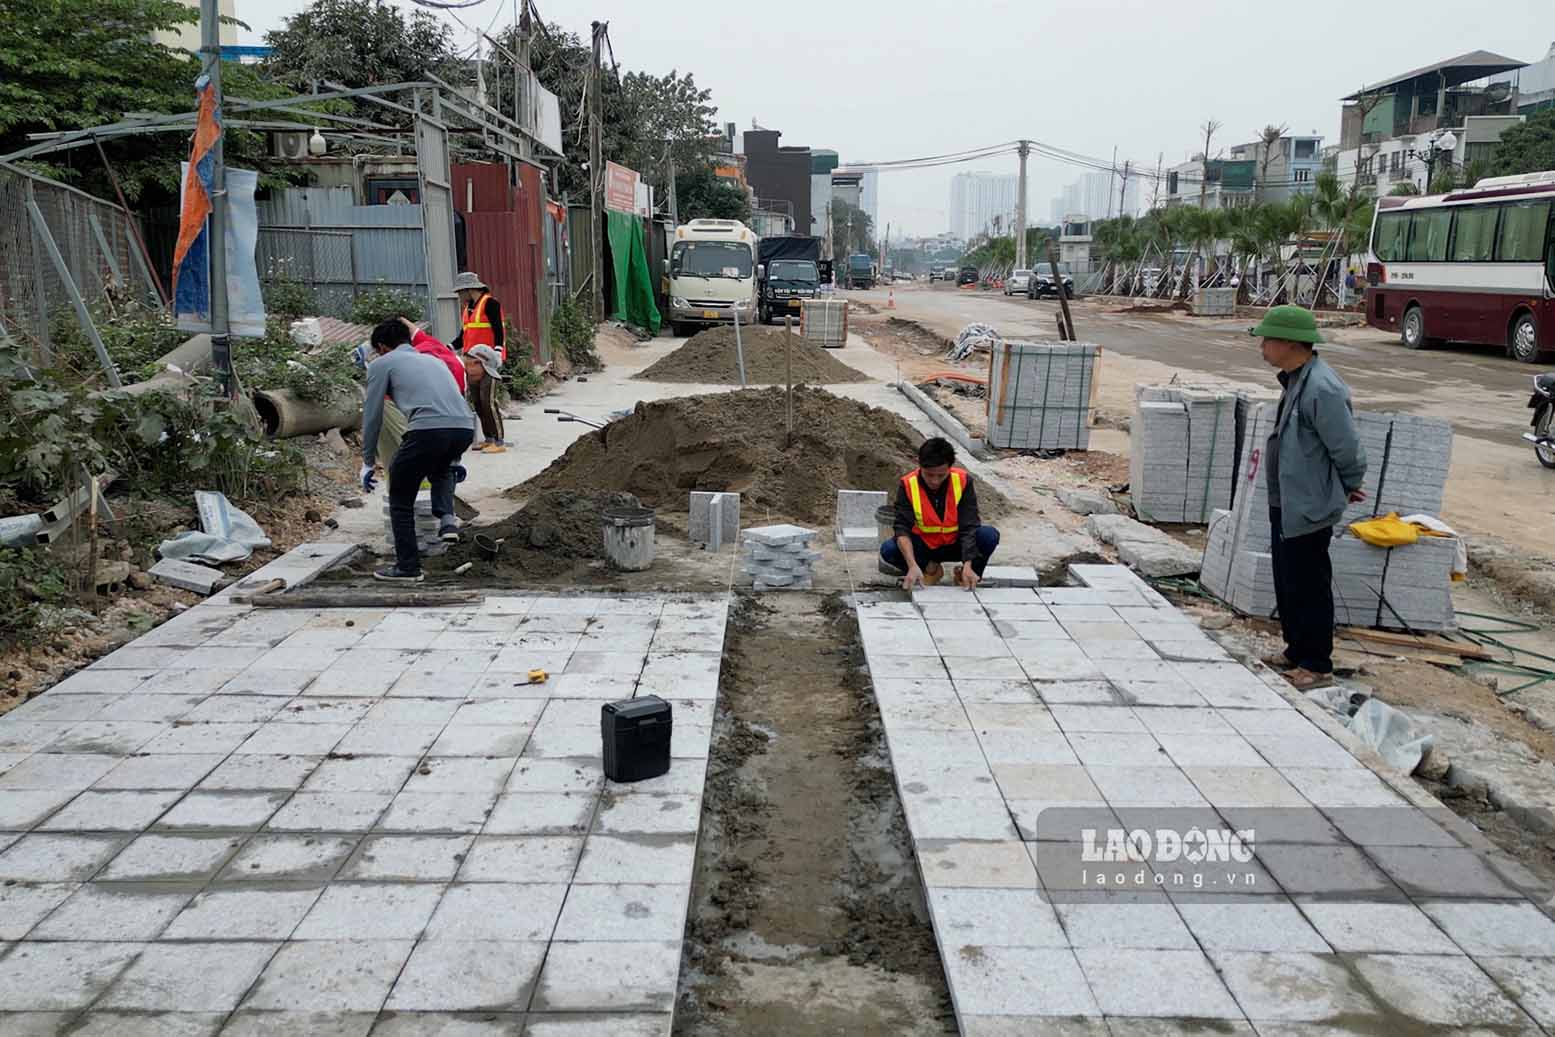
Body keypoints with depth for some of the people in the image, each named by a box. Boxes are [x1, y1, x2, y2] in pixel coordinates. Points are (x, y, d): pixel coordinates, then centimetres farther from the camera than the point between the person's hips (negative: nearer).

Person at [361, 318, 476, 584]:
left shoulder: (382, 364, 17)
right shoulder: (433, 360, 34)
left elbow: (372, 416, 16)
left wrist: (368, 462, 28)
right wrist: (455, 458, 51)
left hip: (428, 430, -6)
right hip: (465, 428, 6)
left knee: (400, 499, 16)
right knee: (442, 465, 40)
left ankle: (408, 568, 18)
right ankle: (446, 517, 19)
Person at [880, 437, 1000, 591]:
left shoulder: (963, 481, -20)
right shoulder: (908, 484, -20)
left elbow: (969, 527, -23)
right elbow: (902, 528, -26)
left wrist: (967, 565, -37)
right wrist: (913, 565, -42)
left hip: (955, 544, 0)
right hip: (923, 545, 1)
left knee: (989, 535, -28)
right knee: (888, 550, -27)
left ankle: (967, 574, -1)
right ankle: (930, 568, 1)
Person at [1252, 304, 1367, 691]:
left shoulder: (1322, 389, -25)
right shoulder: (1295, 379, 7)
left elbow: (1348, 449, -20)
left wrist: (1348, 488, -5)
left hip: (1309, 507, -10)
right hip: (1285, 502, 10)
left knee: (1309, 587, 2)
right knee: (1286, 583, 20)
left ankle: (1316, 665, 15)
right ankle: (1296, 652, 34)